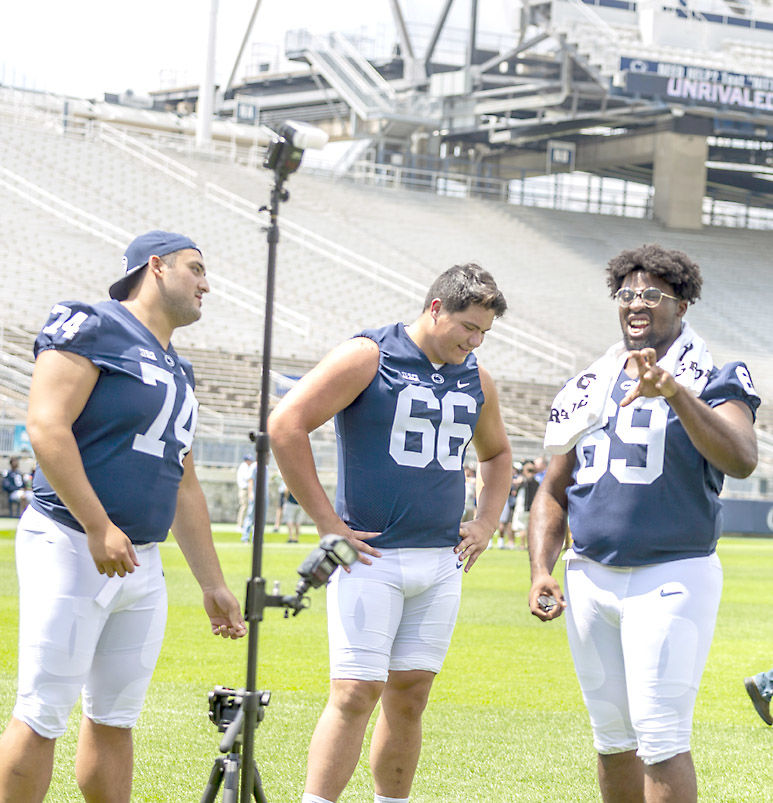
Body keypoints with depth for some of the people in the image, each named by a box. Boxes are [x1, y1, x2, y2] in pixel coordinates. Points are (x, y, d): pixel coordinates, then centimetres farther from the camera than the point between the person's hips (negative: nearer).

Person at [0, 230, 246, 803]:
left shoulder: (177, 372, 20)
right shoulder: (92, 328, -6)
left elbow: (184, 486, 25)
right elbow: (47, 427, -16)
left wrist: (213, 584, 23)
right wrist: (99, 527, -21)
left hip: (142, 564, 8)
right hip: (70, 547, -8)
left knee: (115, 720, 10)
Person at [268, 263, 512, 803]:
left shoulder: (475, 379, 13)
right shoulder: (368, 357, -6)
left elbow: (496, 454, 32)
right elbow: (286, 425, -11)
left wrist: (486, 524, 17)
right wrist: (327, 521, -12)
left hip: (442, 562, 6)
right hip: (370, 557, -6)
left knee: (409, 698, 8)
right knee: (356, 694, -11)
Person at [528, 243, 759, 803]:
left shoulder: (709, 383, -4)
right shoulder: (591, 387, 12)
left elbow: (741, 461, -25)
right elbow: (554, 491, 16)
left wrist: (674, 392, -35)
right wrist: (541, 570, 2)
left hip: (673, 578, -6)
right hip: (590, 578, 6)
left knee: (661, 737, -11)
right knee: (613, 736, 12)